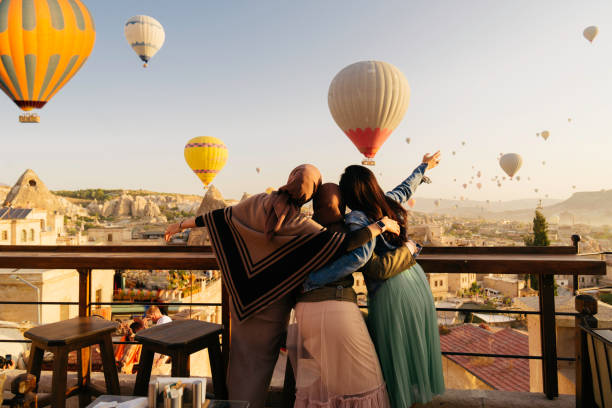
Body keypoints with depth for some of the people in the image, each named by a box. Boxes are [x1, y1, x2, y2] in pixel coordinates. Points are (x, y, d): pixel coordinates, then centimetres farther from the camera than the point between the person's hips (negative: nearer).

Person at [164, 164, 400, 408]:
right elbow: (345, 243, -27)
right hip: (273, 302, -5)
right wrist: (381, 225, -14)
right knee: (261, 360, 18)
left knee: (242, 353, 22)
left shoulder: (258, 203, -11)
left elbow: (221, 215, -2)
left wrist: (182, 225, 12)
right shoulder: (301, 227, -24)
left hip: (244, 293, 5)